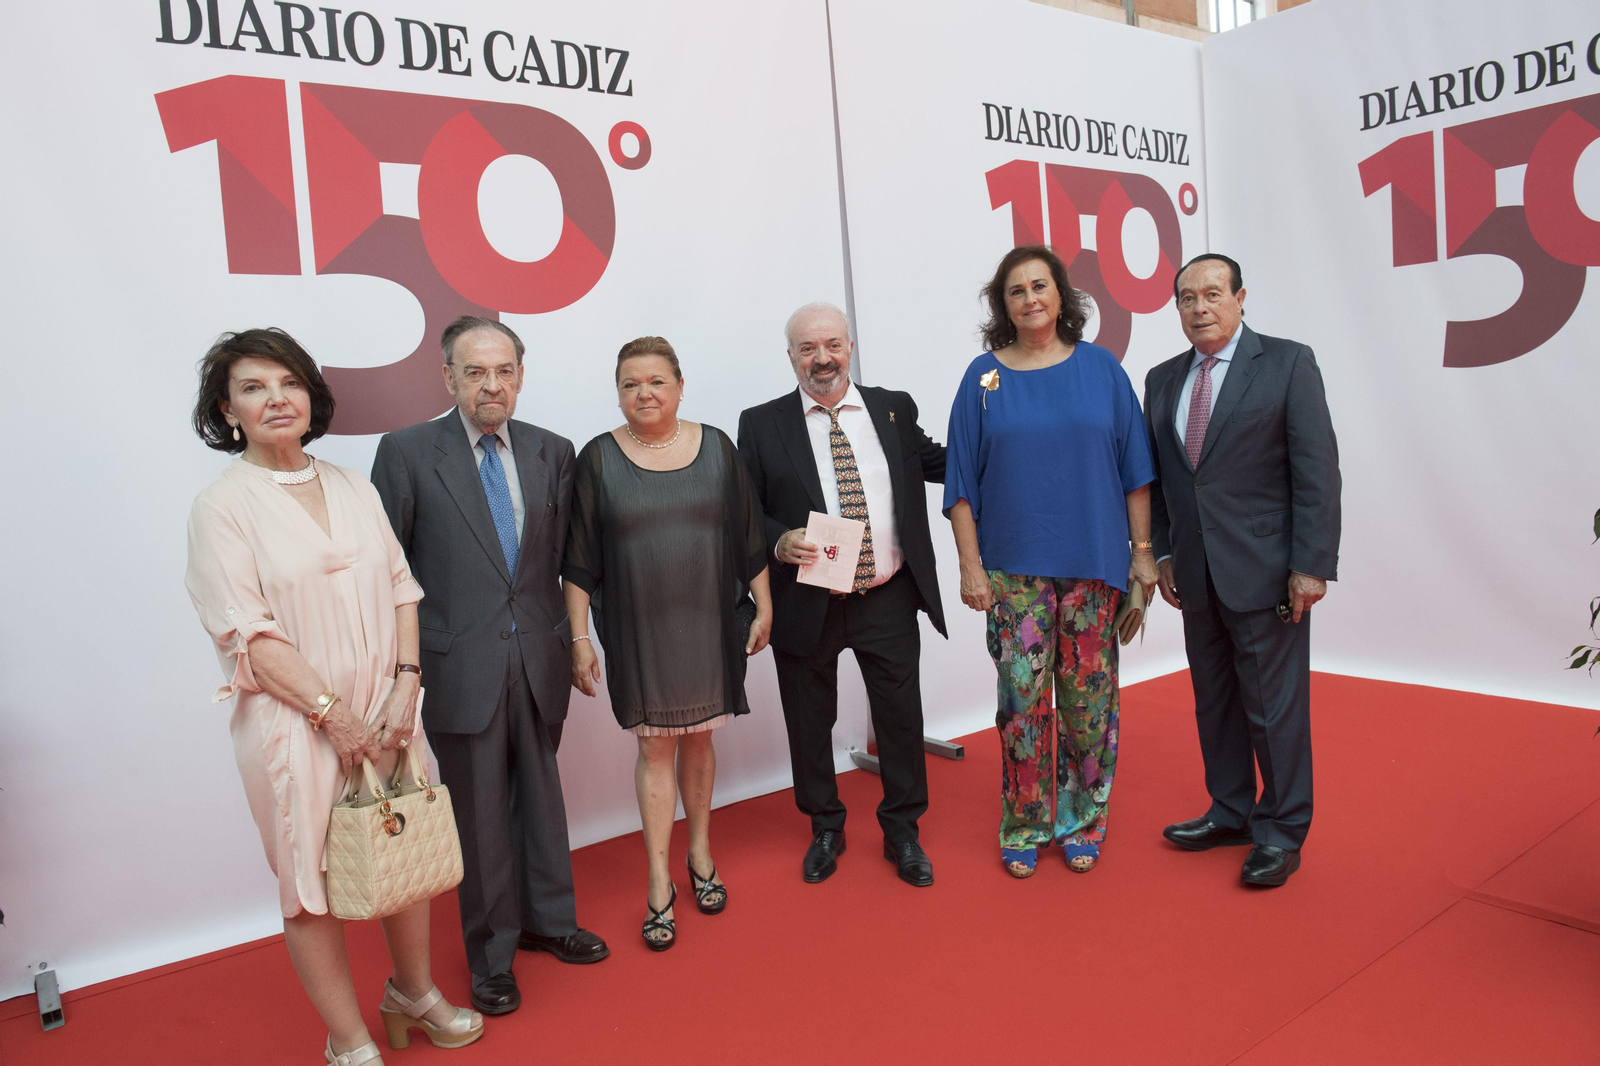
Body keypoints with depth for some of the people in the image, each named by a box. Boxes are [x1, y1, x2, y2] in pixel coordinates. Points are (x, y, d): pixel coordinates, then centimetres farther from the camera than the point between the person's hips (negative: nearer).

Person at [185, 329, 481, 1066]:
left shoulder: (353, 488, 6)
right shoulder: (221, 506, -8)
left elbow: (401, 588, 5)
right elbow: (247, 631, -13)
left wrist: (405, 686, -6)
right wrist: (333, 713, -16)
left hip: (385, 708, 5)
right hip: (294, 720, -4)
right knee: (313, 880, 8)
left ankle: (413, 991, 39)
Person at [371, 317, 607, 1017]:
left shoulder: (552, 453, 5)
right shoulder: (407, 452, -5)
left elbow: (562, 556, 7)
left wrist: (566, 637, 2)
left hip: (538, 661, 3)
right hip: (460, 666, -3)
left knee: (541, 796, 17)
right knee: (479, 811, 9)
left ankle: (547, 921, 38)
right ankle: (491, 954, 29)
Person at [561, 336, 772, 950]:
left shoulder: (715, 447, 1)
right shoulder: (598, 459, -3)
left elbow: (747, 536, 6)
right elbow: (579, 561, -2)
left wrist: (763, 604, 5)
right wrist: (579, 637, -4)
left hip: (707, 625, 1)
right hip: (638, 632, -1)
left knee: (697, 738, 13)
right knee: (656, 744, 4)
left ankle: (699, 852, 33)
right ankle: (659, 882, 16)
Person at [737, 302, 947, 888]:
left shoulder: (894, 410, 6)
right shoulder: (761, 424, 0)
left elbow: (935, 463, 18)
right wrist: (779, 541, -17)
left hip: (888, 598, 1)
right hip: (806, 602, -1)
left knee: (901, 716, 11)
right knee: (809, 723, 13)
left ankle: (902, 832, 33)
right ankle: (825, 829, 37)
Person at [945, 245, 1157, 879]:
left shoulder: (1101, 369, 4)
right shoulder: (983, 377, 2)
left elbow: (1133, 468, 6)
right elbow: (962, 481, 2)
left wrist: (1142, 550, 1)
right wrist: (970, 564, -4)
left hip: (1094, 564, 1)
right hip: (1014, 568, 0)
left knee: (1089, 697, 7)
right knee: (1023, 699, 3)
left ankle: (1082, 824, 24)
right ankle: (1024, 828, 20)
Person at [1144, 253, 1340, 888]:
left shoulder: (1287, 363, -4)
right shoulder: (1163, 381, 11)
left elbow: (1317, 470, -9)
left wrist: (1312, 565, -14)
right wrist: (1162, 552, 9)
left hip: (1265, 571, -5)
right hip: (1196, 574, 5)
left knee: (1275, 703, 2)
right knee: (1214, 699, 14)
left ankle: (1281, 832, 18)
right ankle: (1230, 813, 31)